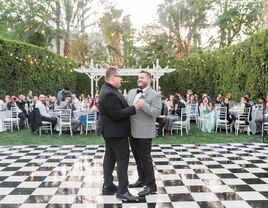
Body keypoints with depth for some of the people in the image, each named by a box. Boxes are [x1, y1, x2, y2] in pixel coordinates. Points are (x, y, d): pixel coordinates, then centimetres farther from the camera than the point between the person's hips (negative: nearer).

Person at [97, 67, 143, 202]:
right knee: (123, 158, -6)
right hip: (115, 132, -11)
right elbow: (117, 114, -27)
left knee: (110, 156, 14)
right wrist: (134, 107, -24)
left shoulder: (108, 89, 9)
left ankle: (108, 186, 23)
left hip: (110, 131, 11)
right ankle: (122, 191, -1)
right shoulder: (109, 93, -25)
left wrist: (131, 106, 8)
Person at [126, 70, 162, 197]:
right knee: (137, 157, 16)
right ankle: (142, 179, 32)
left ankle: (151, 185, 9)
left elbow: (156, 112, -18)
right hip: (132, 131, 7)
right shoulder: (131, 92, 12)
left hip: (144, 132, -7)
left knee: (145, 158, -2)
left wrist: (142, 104, -24)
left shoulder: (155, 95, -8)